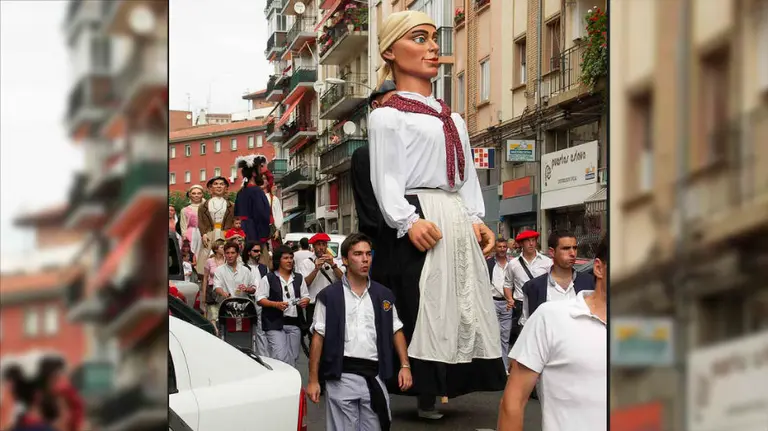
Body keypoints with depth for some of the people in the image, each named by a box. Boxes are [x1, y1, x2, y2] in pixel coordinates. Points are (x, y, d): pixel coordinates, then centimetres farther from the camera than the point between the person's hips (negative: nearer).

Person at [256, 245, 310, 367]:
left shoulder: (299, 278, 15)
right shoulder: (268, 279, 1)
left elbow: (306, 297, 18)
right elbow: (260, 299, -2)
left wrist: (305, 301, -6)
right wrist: (276, 304, -19)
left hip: (294, 322, 5)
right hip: (275, 323, -5)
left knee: (292, 357, 8)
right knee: (280, 357, -14)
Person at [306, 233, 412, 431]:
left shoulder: (384, 295, 10)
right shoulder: (329, 296, -1)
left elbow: (396, 331, 14)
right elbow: (318, 337, -1)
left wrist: (405, 365, 2)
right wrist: (313, 380, -5)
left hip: (374, 376, 3)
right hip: (341, 376, -3)